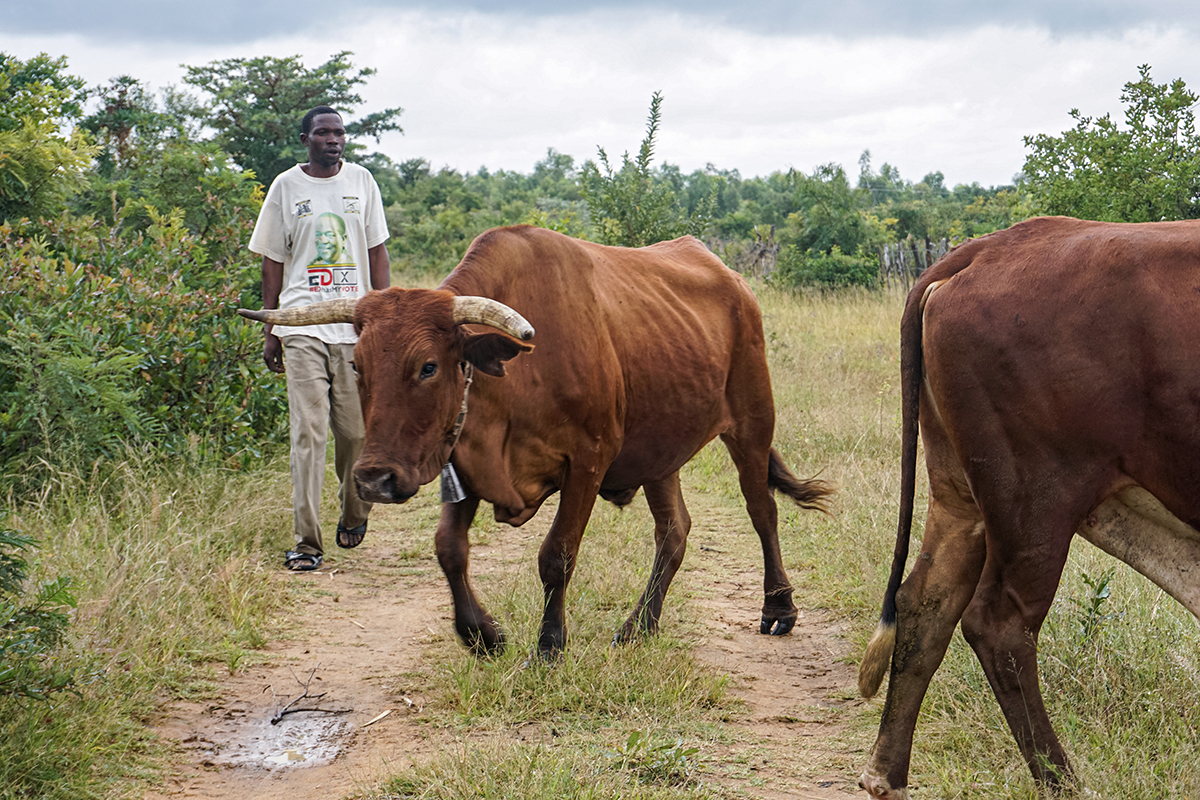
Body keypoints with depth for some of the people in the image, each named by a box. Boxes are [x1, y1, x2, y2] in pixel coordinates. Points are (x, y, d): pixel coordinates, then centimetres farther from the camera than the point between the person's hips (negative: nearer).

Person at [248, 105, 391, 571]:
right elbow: (273, 262, 8)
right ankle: (306, 542, -7)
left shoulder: (361, 182, 9)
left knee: (357, 431, 3)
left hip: (356, 325, 2)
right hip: (302, 326, -1)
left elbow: (377, 253, 11)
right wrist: (269, 331, 5)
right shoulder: (285, 187, 5)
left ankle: (354, 515, 29)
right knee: (308, 431, -8)